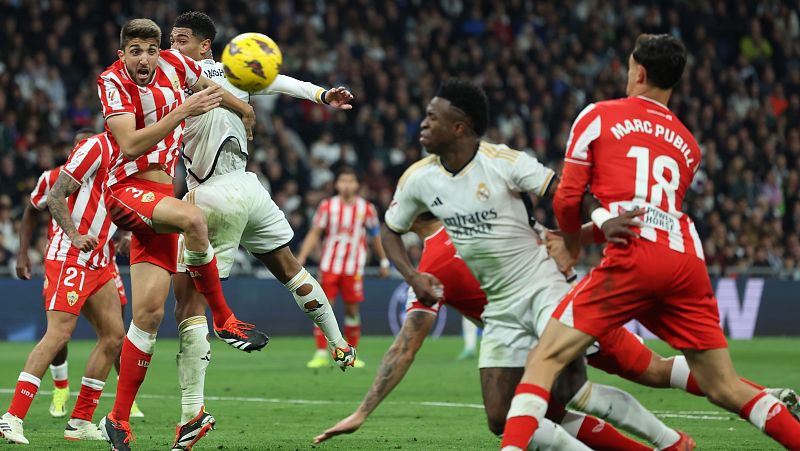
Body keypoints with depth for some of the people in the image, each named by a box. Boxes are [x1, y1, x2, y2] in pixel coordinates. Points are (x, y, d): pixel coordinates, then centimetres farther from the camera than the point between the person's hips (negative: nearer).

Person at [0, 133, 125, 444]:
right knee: (59, 333, -17)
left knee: (113, 336, 5)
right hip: (69, 258, -9)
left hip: (98, 263, 9)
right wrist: (75, 236, -25)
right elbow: (55, 197, -14)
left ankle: (80, 422, 9)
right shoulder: (96, 147, -10)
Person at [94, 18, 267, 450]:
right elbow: (130, 145, -24)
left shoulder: (173, 63, 4)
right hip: (127, 189, -5)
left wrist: (243, 109, 43)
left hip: (161, 195, 5)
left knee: (149, 312, -3)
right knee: (192, 218, -36)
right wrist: (183, 111, -29)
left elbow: (207, 86, 29)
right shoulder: (113, 82, -11)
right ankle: (223, 320, -18)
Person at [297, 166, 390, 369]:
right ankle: (321, 354, -3)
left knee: (352, 309, 3)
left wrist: (384, 262, 13)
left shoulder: (366, 208, 1)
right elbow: (314, 234, 1)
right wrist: (300, 259, -7)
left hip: (353, 268, 0)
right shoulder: (327, 206, 1)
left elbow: (376, 237, 11)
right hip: (329, 266, 0)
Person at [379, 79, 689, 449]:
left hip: (542, 288, -6)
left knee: (571, 390, -20)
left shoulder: (504, 162, -15)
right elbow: (390, 230, 15)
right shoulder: (417, 179, 0)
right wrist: (413, 276, -3)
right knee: (502, 420, -4)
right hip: (499, 310, 6)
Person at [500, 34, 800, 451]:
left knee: (545, 360, -5)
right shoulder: (688, 143, 26)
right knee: (724, 388, 12)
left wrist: (572, 245, 29)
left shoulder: (597, 116, 12)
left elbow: (567, 198, 9)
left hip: (633, 258, -5)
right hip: (688, 261, 5)